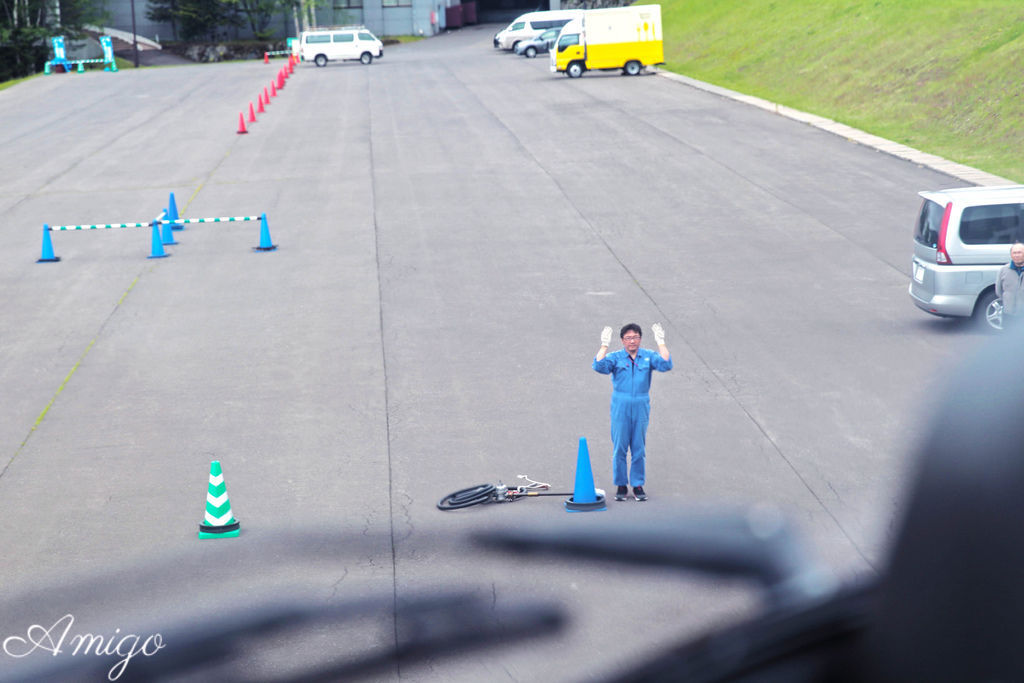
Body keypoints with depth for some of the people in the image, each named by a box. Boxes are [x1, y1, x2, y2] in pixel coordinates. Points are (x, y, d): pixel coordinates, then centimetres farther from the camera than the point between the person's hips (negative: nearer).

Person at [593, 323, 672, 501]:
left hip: (641, 407, 1)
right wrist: (604, 345, -18)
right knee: (619, 448, 2)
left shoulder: (648, 356, 6)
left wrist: (660, 342, -12)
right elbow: (599, 366, -15)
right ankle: (621, 485, 12)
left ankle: (638, 485, 15)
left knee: (639, 448, 6)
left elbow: (665, 365, -10)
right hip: (620, 407, -1)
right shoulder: (615, 357, 1)